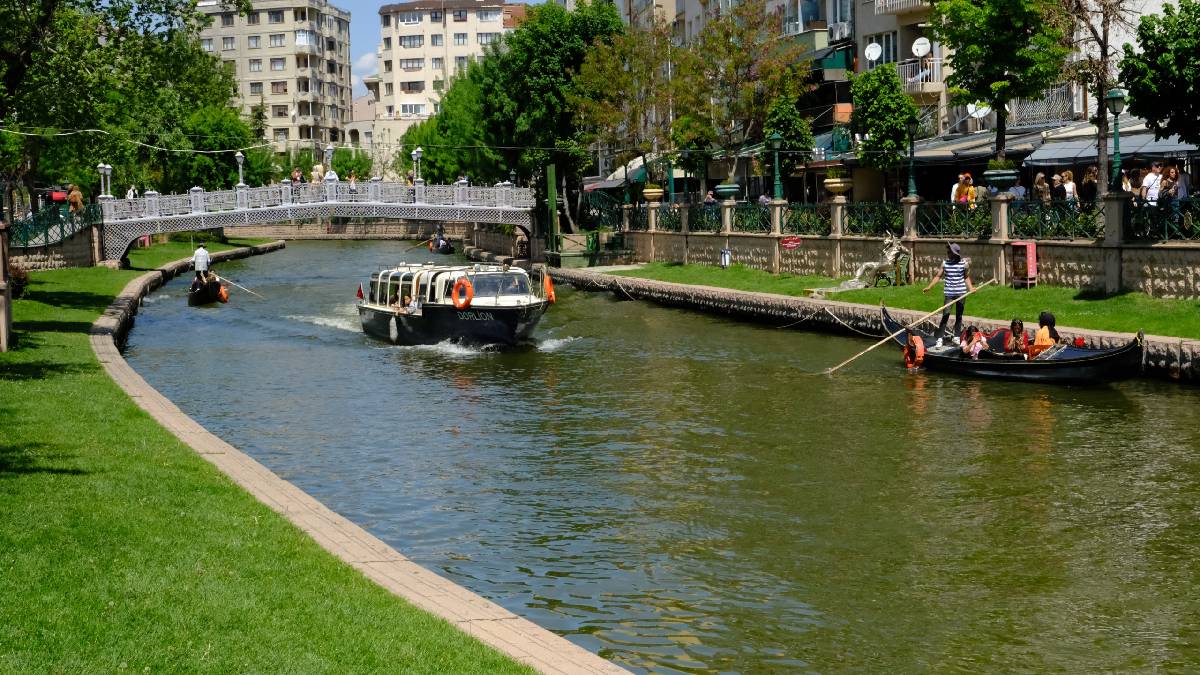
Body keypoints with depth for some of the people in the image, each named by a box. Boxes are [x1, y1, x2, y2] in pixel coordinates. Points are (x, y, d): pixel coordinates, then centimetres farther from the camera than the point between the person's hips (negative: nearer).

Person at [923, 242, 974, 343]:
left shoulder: (963, 263, -1)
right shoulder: (945, 263, 0)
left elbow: (966, 277, 11)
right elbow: (938, 276, 2)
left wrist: (971, 288, -2)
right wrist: (929, 287, -6)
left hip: (961, 293, 1)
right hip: (949, 293, -1)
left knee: (959, 316, 10)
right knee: (945, 315, -7)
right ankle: (940, 338, -5)